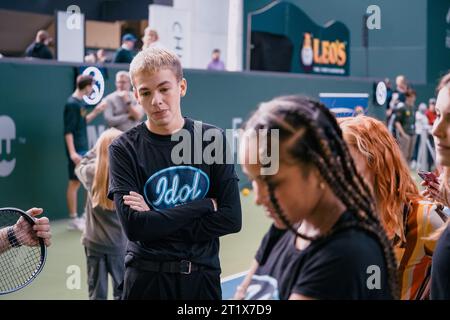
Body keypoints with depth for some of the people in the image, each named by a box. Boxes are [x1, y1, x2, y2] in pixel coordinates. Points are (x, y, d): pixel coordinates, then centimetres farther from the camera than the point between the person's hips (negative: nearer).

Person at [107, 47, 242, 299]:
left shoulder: (212, 139, -1)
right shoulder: (124, 148, -6)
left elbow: (232, 219, -8)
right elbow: (134, 226, -17)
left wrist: (157, 221, -14)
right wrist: (204, 206, -13)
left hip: (203, 276, 2)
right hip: (147, 278, -1)